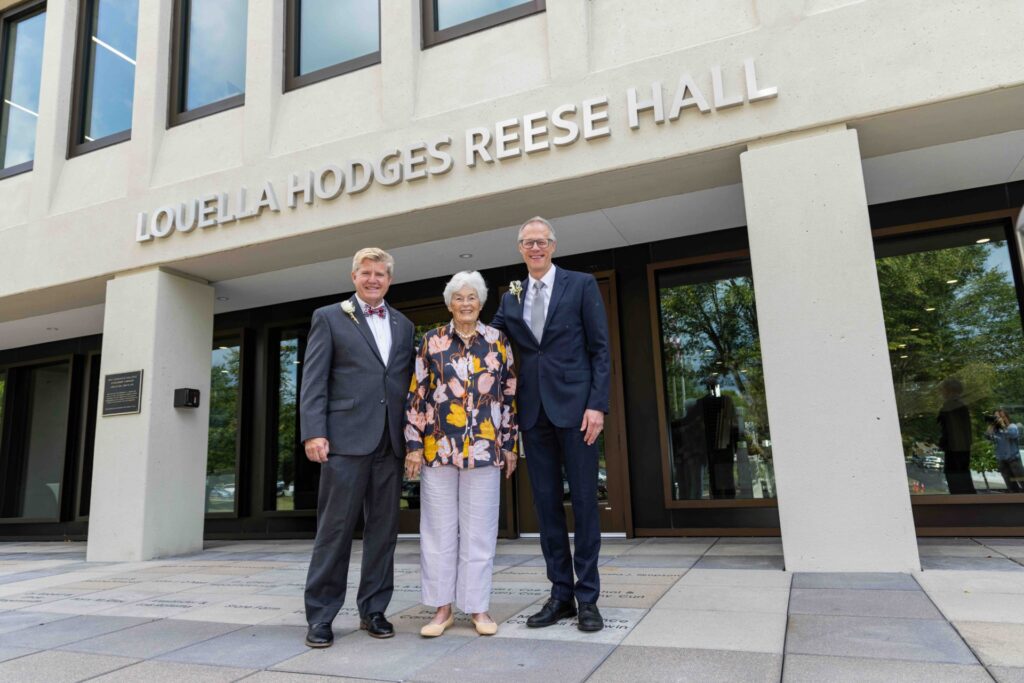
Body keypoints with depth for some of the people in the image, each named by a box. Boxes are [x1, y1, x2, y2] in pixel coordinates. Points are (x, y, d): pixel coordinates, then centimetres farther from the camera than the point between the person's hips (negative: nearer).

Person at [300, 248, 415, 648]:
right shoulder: (329, 318, 6)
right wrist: (313, 432, -11)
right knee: (335, 527, 0)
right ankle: (321, 615, 13)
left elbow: (409, 383, 15)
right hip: (346, 438, -4)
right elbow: (313, 380, -1)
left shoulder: (404, 326, 17)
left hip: (391, 442, 4)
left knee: (383, 529, 8)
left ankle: (373, 610, 20)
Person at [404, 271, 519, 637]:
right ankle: (442, 607, 18)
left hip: (485, 449, 0)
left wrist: (510, 444, 6)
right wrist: (413, 445, -2)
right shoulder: (431, 342, 5)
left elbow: (510, 396, 8)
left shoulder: (498, 342, 7)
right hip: (438, 447, 0)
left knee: (480, 529, 6)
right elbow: (416, 395, 3)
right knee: (439, 528, 6)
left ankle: (478, 606, 18)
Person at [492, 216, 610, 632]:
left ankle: (587, 597, 13)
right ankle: (561, 594, 19)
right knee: (546, 503, 8)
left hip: (574, 406, -4)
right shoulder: (510, 298, 14)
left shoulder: (581, 285, 3)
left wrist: (597, 404, -10)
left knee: (584, 501, 2)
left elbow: (600, 349, -1)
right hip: (534, 411, 4)